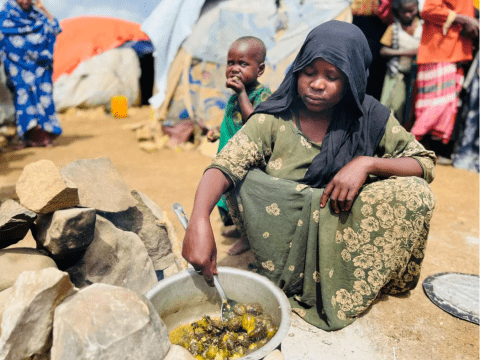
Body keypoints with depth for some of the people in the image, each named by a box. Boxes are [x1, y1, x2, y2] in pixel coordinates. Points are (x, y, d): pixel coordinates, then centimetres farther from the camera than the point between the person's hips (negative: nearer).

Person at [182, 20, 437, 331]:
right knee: (242, 182, -25)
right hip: (285, 233, -1)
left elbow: (426, 163, -2)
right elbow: (224, 166, -20)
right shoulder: (274, 119, -9)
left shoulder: (370, 118, -2)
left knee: (415, 194, -20)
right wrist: (200, 219, -40)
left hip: (345, 231, 2)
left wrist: (367, 163, -22)